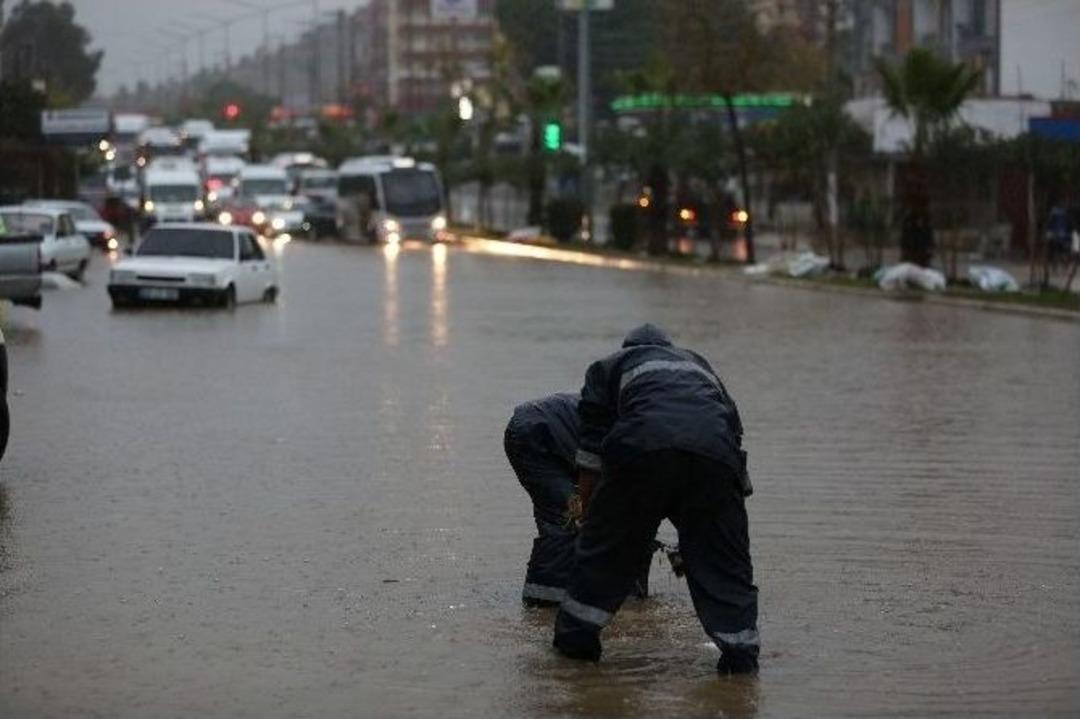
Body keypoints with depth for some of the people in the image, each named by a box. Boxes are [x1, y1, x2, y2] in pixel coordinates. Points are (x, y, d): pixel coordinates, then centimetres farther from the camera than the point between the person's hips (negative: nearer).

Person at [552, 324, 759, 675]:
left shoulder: (610, 366, 31)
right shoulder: (699, 365, 41)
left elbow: (590, 460, 23)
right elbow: (735, 430, 35)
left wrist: (589, 516, 31)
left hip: (644, 447, -2)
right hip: (716, 452, 2)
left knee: (606, 546, 15)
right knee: (725, 560, 11)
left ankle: (576, 636, 21)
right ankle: (741, 654, 4)